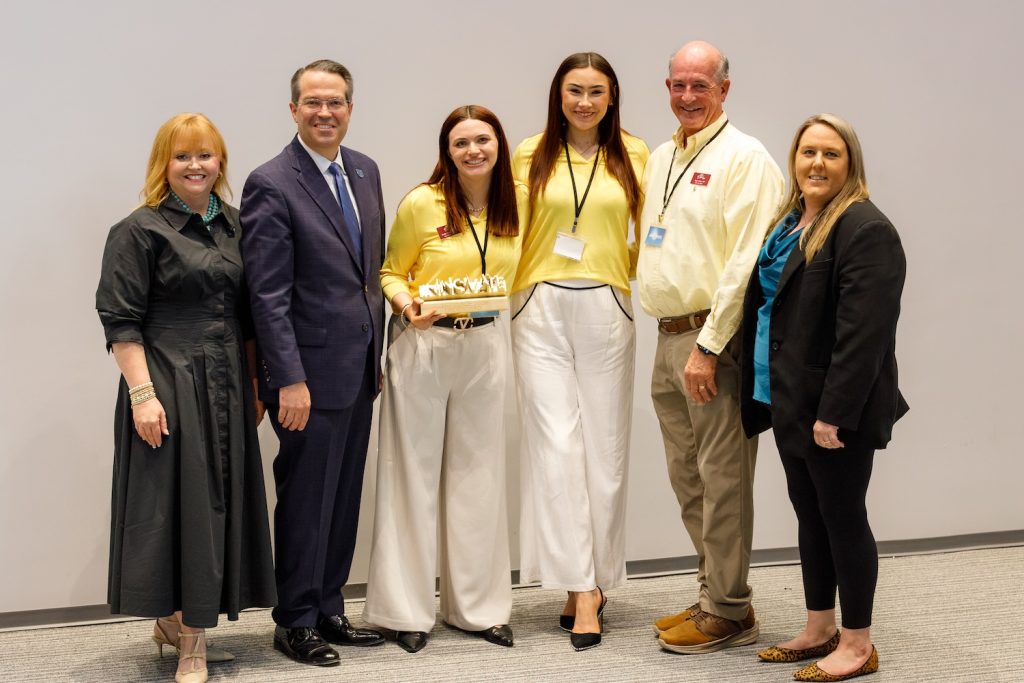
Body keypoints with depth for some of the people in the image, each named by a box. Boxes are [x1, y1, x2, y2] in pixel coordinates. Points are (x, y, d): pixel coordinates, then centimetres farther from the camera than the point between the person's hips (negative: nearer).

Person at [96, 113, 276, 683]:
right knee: (175, 501, -2)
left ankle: (184, 626, 23)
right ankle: (180, 634, 10)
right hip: (168, 385, -6)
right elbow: (121, 321, -10)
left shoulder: (233, 225, 12)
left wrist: (255, 383, 14)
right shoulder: (140, 231, -6)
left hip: (227, 389, 6)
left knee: (218, 501, 9)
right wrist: (142, 394, -17)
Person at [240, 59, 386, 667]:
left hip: (359, 367, 7)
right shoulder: (271, 185, -12)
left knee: (344, 499, 14)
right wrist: (289, 380, -19)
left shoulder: (365, 171, 10)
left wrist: (378, 353, 14)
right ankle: (296, 622, 18)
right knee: (306, 500, 4)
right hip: (313, 370, -7)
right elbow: (268, 295, -15)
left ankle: (329, 611, 26)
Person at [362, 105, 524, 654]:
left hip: (486, 345, 3)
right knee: (413, 472, 2)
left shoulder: (517, 201, 2)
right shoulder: (421, 203, -8)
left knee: (478, 472, 9)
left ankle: (477, 605, 21)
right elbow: (391, 271, 1)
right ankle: (407, 610, 12)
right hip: (423, 344, -3)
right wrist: (408, 306, -17)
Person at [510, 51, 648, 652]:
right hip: (542, 310, -1)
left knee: (605, 446, 3)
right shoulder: (531, 156, 6)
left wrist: (645, 272, -5)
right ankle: (582, 588, -2)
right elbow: (512, 234, 9)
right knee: (557, 444, -7)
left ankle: (595, 579, 15)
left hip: (606, 309, 1)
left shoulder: (634, 156, 7)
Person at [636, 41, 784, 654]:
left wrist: (708, 346, -19)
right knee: (688, 479, 14)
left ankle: (729, 613, 6)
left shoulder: (744, 158, -10)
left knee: (722, 478, -3)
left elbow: (746, 263, -17)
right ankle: (713, 597, 25)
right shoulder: (661, 158, 17)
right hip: (668, 336, 9)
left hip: (715, 339, -9)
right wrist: (675, 338, 14)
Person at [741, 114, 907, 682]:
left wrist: (834, 414, -24)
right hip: (791, 402, 9)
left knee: (842, 517, 1)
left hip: (832, 409, -9)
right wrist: (764, 396, 16)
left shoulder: (865, 230, -15)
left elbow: (862, 333, -21)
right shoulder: (786, 223, 14)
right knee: (809, 515, 15)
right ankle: (819, 630, 27)